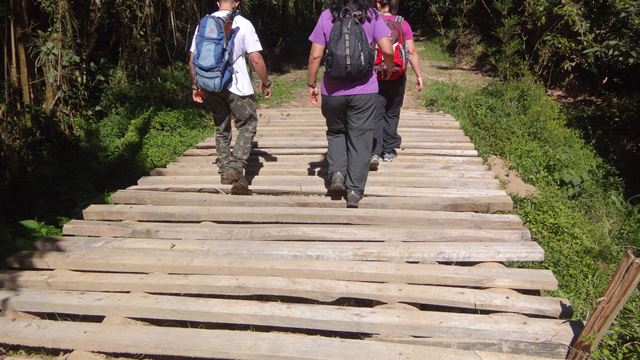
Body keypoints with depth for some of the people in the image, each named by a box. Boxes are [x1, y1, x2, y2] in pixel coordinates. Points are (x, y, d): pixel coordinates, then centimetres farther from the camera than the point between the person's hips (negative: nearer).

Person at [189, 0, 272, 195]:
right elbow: (256, 59, -8)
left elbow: (193, 59, 9)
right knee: (247, 126, 8)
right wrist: (266, 83, 4)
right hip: (237, 87, -4)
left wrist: (196, 86, 19)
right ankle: (236, 167, -8)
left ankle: (225, 172, 24)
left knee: (221, 129, 18)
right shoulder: (243, 24, -3)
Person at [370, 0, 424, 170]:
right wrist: (419, 75, 2)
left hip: (375, 76, -1)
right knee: (392, 114, 15)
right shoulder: (403, 24, 0)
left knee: (376, 114, -1)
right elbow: (412, 52, -4)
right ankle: (389, 150, 22)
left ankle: (374, 152, -14)